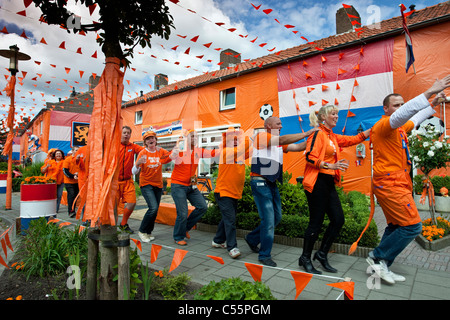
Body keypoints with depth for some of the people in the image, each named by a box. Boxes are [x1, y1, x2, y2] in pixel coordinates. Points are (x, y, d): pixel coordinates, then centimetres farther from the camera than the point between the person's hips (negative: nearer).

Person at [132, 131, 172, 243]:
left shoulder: (161, 151, 2)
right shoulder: (142, 153, -8)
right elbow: (134, 172, -12)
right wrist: (138, 163, -33)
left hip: (158, 184, 4)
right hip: (146, 184, -4)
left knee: (155, 210, 7)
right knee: (153, 208, -18)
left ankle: (148, 232, 26)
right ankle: (142, 231, 1)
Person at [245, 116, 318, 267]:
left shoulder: (280, 144, 17)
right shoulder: (261, 136, -7)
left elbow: (297, 147, 10)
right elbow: (283, 140, -20)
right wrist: (307, 133, -18)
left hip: (272, 183, 9)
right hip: (260, 182, -9)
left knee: (276, 217, 14)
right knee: (268, 219, -7)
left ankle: (252, 239, 32)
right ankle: (264, 255, 9)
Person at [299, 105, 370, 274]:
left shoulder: (333, 137, 19)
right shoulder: (318, 134, -8)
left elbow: (354, 139, 21)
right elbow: (310, 158, -17)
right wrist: (331, 166, -22)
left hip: (329, 183, 9)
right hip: (317, 182, -9)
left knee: (338, 220, 7)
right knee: (316, 222, -3)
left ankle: (322, 254, 23)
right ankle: (305, 258, 14)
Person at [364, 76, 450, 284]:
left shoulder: (399, 128, 17)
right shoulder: (383, 125, -11)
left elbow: (414, 119, 37)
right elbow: (402, 115, -30)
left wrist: (433, 104, 34)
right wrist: (429, 93, -34)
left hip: (396, 183, 10)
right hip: (389, 183, -10)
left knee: (395, 227, 13)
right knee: (412, 226, -11)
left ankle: (380, 266, 20)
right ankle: (378, 257, 1)